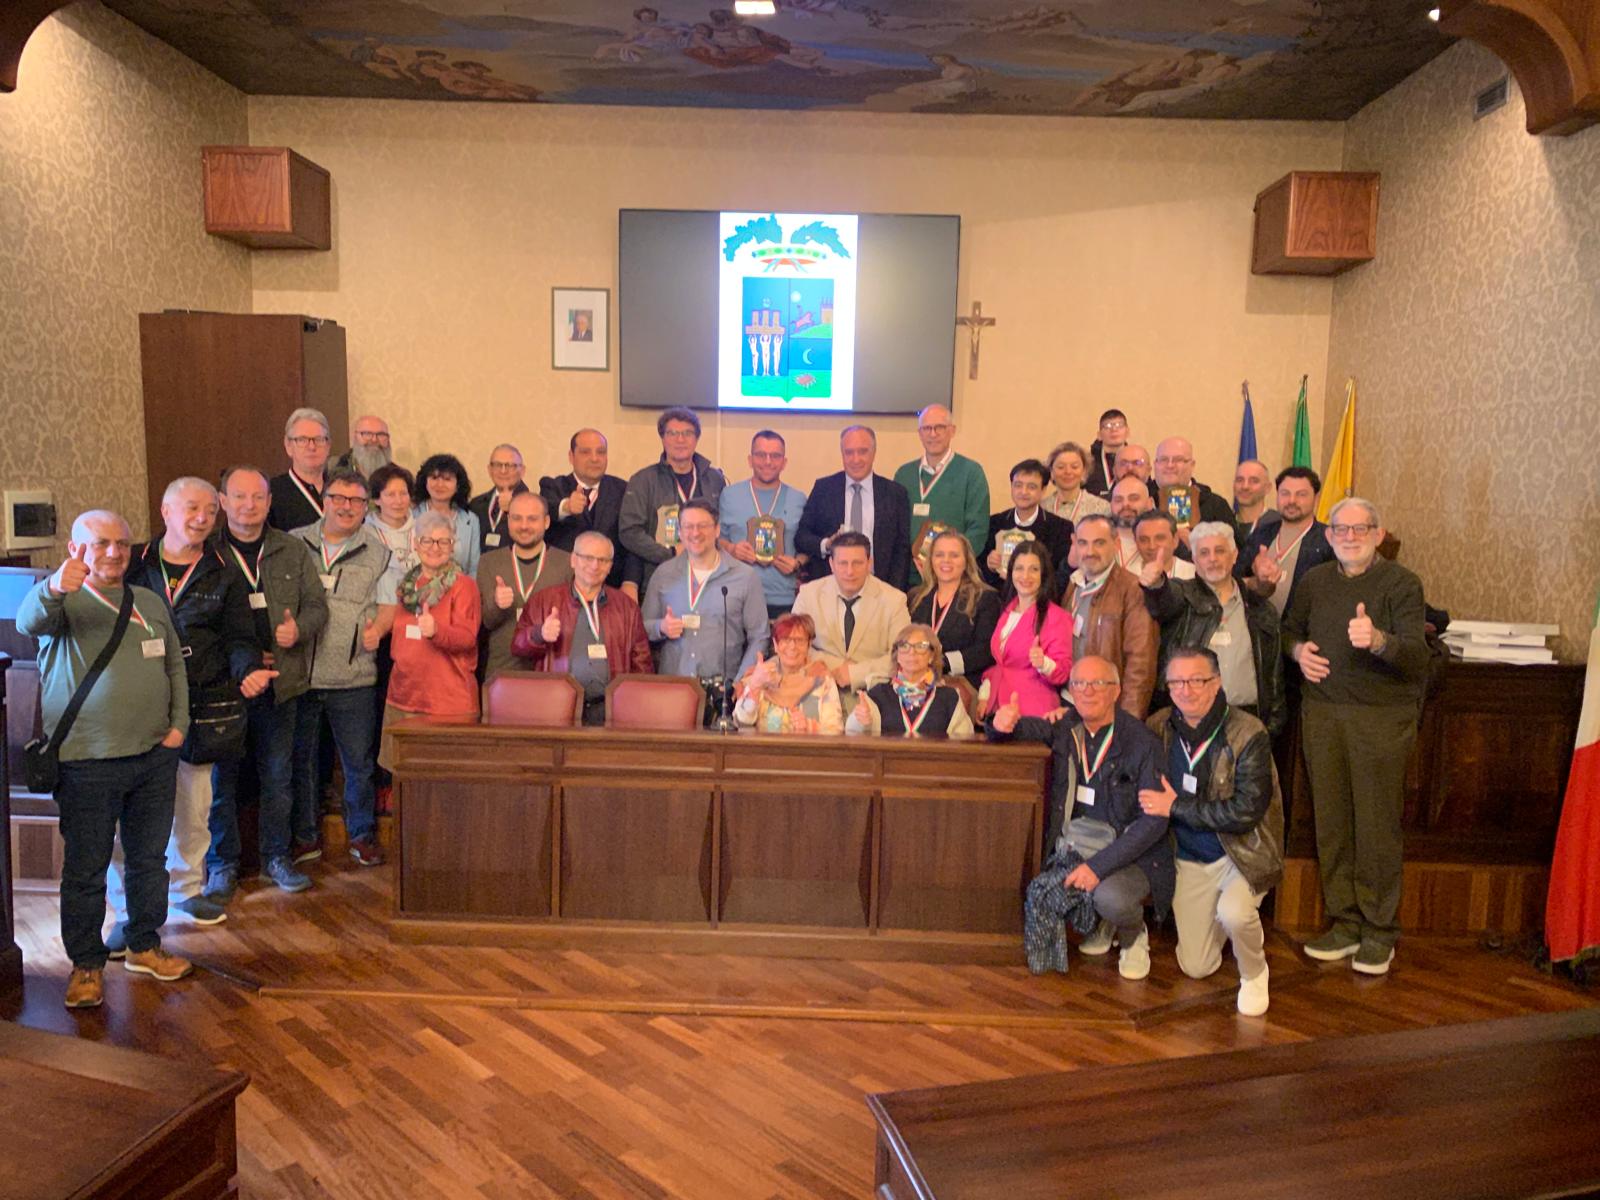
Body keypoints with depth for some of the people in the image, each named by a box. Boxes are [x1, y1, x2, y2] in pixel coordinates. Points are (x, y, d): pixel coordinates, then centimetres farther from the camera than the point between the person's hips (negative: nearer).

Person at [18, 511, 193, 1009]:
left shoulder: (150, 602, 11)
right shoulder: (65, 601, -5)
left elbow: (175, 666, 17)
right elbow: (29, 622, -28)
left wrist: (179, 725, 6)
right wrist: (53, 589, -50)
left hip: (155, 757, 5)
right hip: (89, 764, -5)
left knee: (149, 858, 15)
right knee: (86, 869, 5)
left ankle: (144, 946, 31)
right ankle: (87, 964, 20)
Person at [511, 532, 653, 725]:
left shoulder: (626, 605, 16)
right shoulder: (544, 600, 13)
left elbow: (641, 662, 16)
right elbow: (517, 647, 9)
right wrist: (539, 635, -11)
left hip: (608, 709, 1)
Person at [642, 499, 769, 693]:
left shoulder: (746, 576, 4)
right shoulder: (663, 575, 11)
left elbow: (758, 638, 4)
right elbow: (643, 627, 17)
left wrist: (740, 684, -6)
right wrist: (661, 628, -5)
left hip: (722, 685, -1)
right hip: (670, 684, 1)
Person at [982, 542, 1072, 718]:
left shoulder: (1057, 617, -8)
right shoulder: (1006, 612, 10)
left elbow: (1063, 672, -10)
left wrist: (1043, 664, -29)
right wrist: (983, 697, 7)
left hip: (1033, 710, -5)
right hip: (998, 705, 5)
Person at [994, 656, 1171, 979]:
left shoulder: (1142, 743, -13)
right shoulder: (1064, 729, 2)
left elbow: (1154, 820, -16)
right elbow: (1019, 728, 12)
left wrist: (1099, 865, -24)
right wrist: (1001, 723, -16)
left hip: (1130, 853, -5)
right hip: (1075, 844, 5)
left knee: (1111, 898, -33)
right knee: (1036, 893, -19)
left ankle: (1134, 935, 4)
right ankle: (1099, 924, 13)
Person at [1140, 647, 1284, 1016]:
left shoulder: (1248, 734, -20)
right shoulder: (1161, 727, -5)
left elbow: (1246, 811, -25)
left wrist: (1176, 807, -22)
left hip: (1242, 851, -4)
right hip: (1189, 859, 4)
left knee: (1233, 912, -34)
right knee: (1196, 968, 5)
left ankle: (1254, 974, -1)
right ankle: (1223, 918, 38)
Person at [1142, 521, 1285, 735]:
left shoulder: (1259, 610, 14)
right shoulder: (1183, 595, 6)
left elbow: (1274, 675, 16)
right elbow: (1166, 599, -20)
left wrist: (1274, 721, 11)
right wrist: (1156, 584, -43)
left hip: (1247, 717, 3)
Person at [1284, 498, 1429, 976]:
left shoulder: (1400, 583, -3)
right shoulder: (1315, 581, 12)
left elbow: (1417, 656, -14)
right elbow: (1289, 629, 26)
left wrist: (1378, 641, -34)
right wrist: (1297, 650, 4)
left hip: (1382, 716, -4)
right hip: (1322, 713, 4)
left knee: (1377, 824, -2)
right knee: (1331, 821, 6)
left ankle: (1379, 931, 12)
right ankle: (1344, 922, 18)